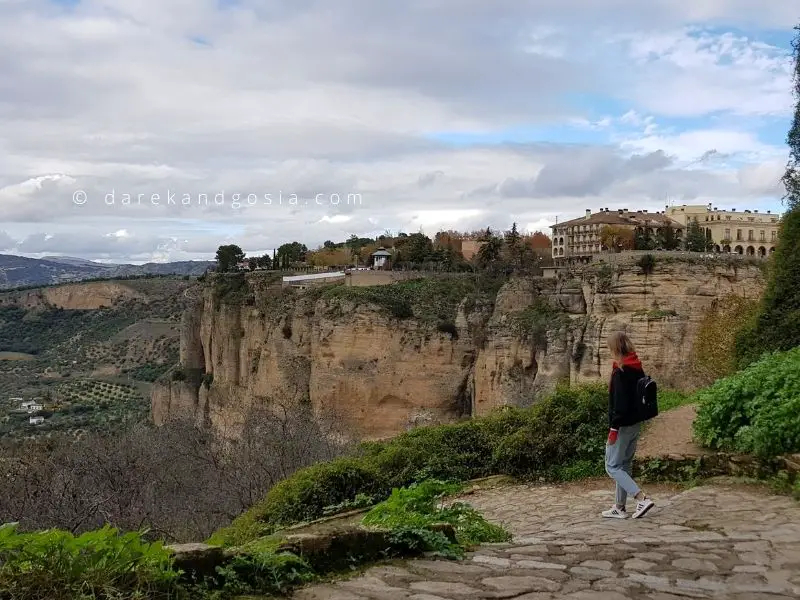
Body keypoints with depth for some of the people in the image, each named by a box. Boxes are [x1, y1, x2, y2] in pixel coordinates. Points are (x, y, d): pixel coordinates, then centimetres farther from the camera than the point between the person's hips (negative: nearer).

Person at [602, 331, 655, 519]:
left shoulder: (620, 371, -18)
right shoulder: (638, 369, 8)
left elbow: (620, 402, -23)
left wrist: (614, 428, -19)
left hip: (623, 425, -9)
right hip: (635, 424, 9)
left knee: (612, 466, -1)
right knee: (624, 465, 16)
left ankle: (642, 498, -12)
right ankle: (620, 508, 22)